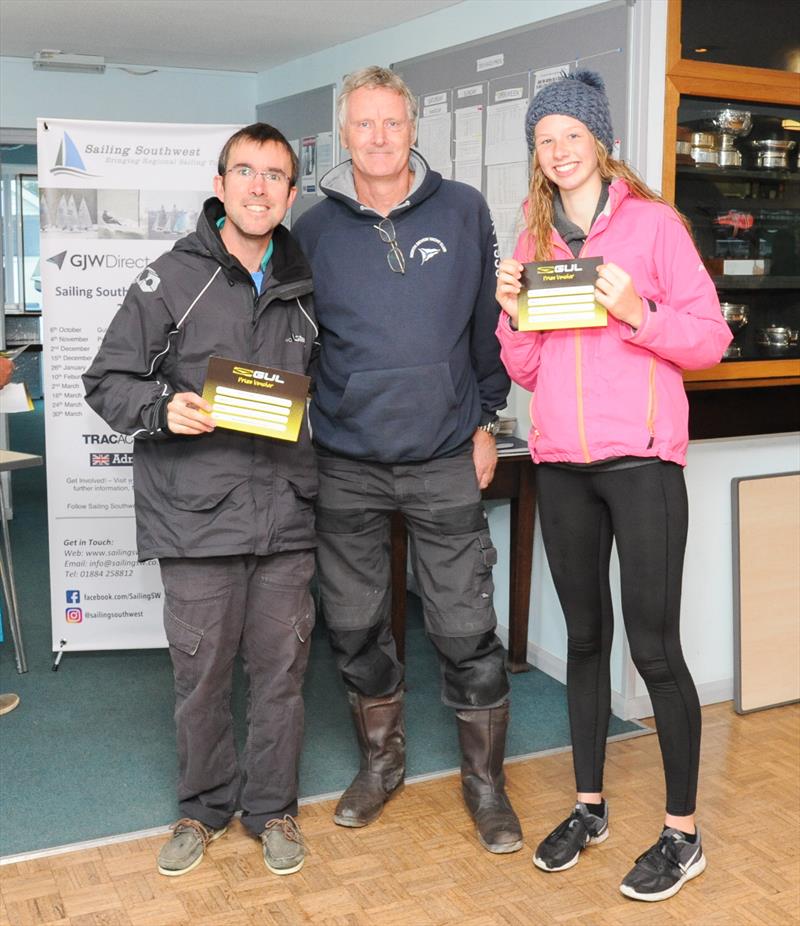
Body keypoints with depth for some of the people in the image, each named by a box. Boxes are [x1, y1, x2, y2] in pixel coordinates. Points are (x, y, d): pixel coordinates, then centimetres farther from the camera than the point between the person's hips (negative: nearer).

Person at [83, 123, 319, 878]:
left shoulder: (305, 287, 10)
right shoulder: (173, 278, -1)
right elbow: (107, 380, 0)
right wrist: (164, 409, -17)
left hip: (287, 515, 3)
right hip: (196, 517, -3)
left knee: (280, 671, 10)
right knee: (200, 674, 8)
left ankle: (272, 808, 30)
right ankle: (204, 808, 30)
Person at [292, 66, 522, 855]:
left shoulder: (463, 212, 2)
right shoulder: (314, 230, 2)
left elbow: (487, 323, 7)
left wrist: (485, 420, 6)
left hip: (445, 463, -1)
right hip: (346, 465, 1)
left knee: (466, 629, 2)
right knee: (355, 625, 11)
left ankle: (485, 781, 21)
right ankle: (381, 761, 33)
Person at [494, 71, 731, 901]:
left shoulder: (651, 222, 2)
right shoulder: (534, 239, 14)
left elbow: (710, 338, -2)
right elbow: (525, 371, 13)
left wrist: (636, 312, -18)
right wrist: (512, 309, -4)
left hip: (640, 459, -4)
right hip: (561, 462, 5)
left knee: (653, 646, -3)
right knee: (584, 636, 12)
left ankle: (682, 833, 12)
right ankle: (588, 807, 26)